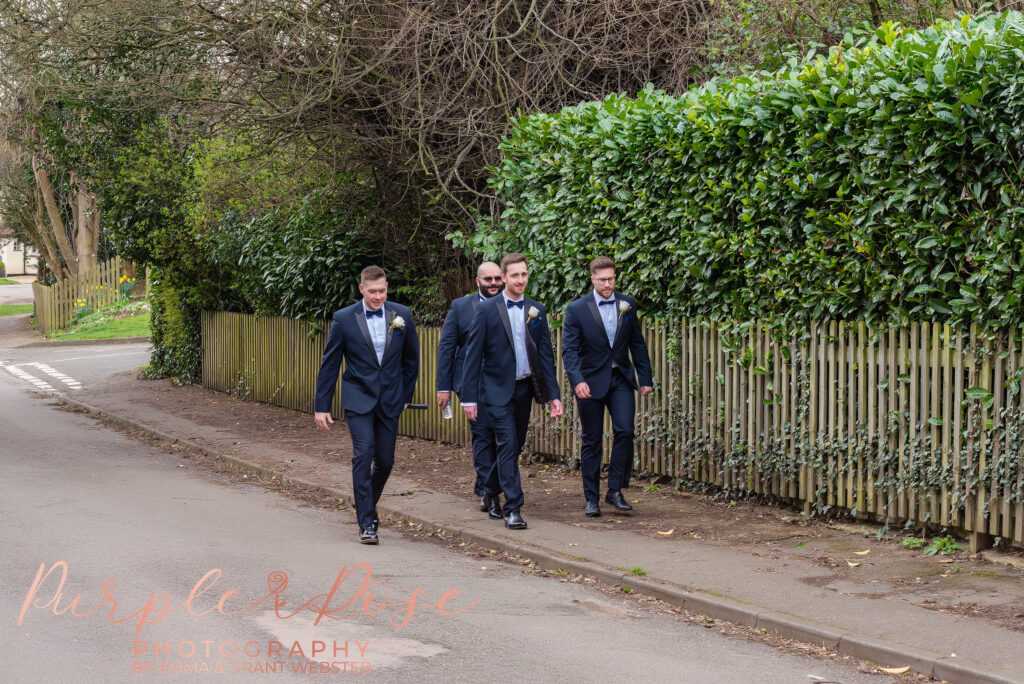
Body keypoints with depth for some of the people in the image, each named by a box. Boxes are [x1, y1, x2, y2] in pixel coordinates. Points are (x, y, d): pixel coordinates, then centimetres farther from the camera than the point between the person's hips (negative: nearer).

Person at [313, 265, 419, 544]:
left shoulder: (402, 315, 1)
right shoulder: (344, 318, -5)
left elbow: (411, 358, 13)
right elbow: (329, 364, 0)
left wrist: (406, 395, 15)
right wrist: (321, 406, -2)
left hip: (389, 400, 3)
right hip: (358, 398, -3)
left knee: (385, 460, 8)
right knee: (363, 454, -15)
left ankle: (367, 503, 36)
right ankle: (367, 522, -12)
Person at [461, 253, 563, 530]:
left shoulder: (536, 310, 7)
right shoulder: (486, 310, -5)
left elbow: (546, 354, 8)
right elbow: (473, 355, -5)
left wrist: (553, 394, 1)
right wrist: (469, 397, -9)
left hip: (524, 389, 5)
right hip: (497, 390, -4)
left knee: (515, 446, 12)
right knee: (507, 445, -12)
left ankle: (491, 490, 36)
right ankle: (513, 509, -9)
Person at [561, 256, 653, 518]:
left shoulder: (627, 305, 4)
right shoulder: (577, 309, -6)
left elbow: (637, 344, 11)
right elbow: (569, 349, -10)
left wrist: (646, 378, 7)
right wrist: (577, 380, -25)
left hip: (621, 380, 2)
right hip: (591, 382, -2)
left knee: (625, 430, -13)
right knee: (591, 440, 3)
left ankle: (615, 490, -1)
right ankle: (591, 498, 12)